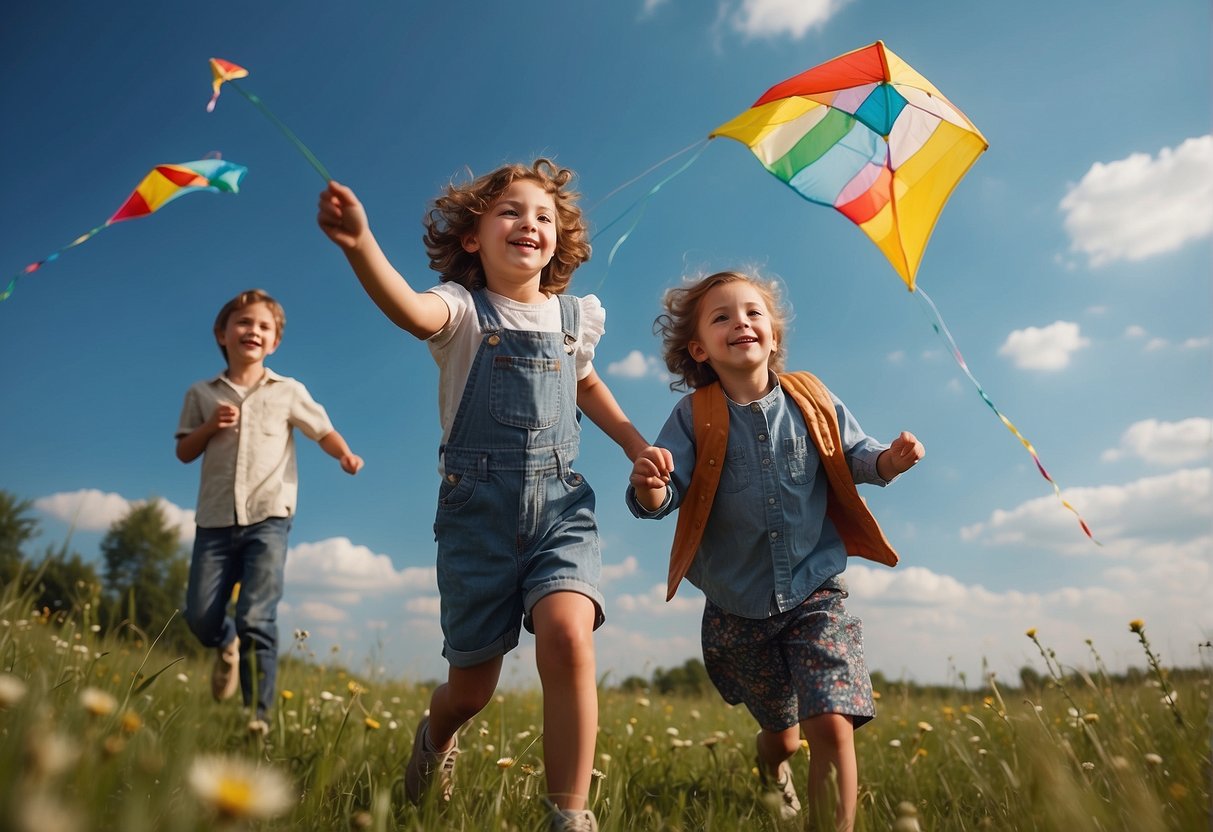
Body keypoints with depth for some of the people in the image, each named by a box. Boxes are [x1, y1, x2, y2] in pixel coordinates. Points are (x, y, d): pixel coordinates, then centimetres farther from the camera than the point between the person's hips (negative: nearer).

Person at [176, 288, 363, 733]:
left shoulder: (288, 392, 7)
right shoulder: (202, 394, 12)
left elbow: (323, 430, 4)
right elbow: (184, 452, 13)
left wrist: (346, 455, -17)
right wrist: (210, 426, -7)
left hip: (268, 519, -3)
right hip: (216, 521, 3)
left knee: (256, 620, -11)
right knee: (200, 617, 2)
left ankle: (259, 716, -2)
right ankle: (228, 646, 38)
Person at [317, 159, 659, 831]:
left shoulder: (577, 316, 9)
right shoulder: (464, 309, -4)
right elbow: (412, 312, -30)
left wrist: (635, 443, 18)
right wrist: (359, 244, -48)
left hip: (560, 502, 2)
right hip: (476, 505, -2)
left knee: (567, 637, -26)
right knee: (472, 683, 8)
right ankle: (436, 738, 47)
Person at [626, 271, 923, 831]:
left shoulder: (810, 400, -4)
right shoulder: (694, 418, -10)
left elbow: (852, 456, 6)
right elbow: (665, 496, -16)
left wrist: (888, 460, -16)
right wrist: (648, 487, -39)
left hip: (816, 594, 0)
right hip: (737, 610, 0)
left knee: (831, 725, -16)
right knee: (782, 732, 20)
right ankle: (772, 767, 57)